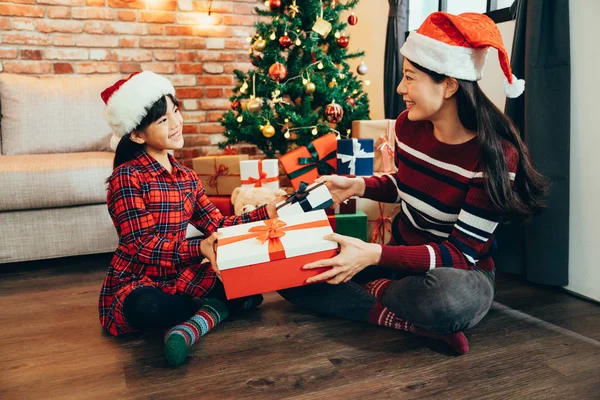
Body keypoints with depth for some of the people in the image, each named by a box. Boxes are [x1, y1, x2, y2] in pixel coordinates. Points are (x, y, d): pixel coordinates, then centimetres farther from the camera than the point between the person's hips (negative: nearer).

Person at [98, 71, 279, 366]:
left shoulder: (186, 177, 7)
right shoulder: (127, 177, -14)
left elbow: (217, 225, 1)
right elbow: (141, 245, -21)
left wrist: (265, 213, -12)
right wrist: (199, 249, -35)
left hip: (177, 277, 5)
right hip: (135, 284, -5)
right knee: (149, 307, -40)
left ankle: (192, 323, -20)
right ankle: (218, 307, -14)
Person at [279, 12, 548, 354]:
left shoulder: (497, 154, -23)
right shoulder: (408, 125, -5)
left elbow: (462, 252, -22)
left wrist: (375, 255, -33)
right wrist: (359, 185, -3)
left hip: (461, 273, -6)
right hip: (403, 254, 6)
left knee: (448, 300, -45)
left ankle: (376, 289, -12)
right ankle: (415, 322, -18)